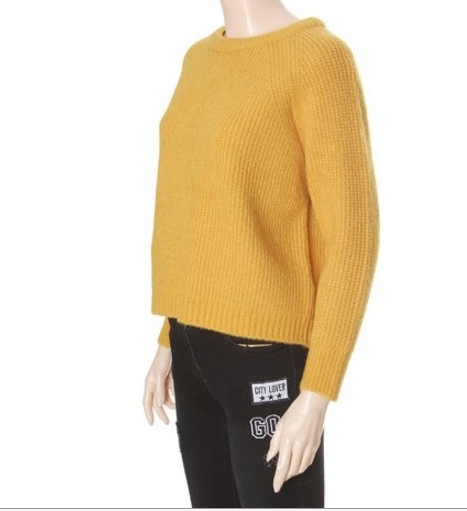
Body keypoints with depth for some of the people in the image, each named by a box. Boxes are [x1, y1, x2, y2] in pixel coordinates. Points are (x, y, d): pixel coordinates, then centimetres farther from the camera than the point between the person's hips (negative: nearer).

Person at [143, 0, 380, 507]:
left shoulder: (318, 56, -13)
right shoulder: (200, 59, 11)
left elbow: (352, 235, -15)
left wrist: (316, 394, -17)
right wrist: (170, 339, 18)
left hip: (268, 352, -8)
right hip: (197, 347, 8)